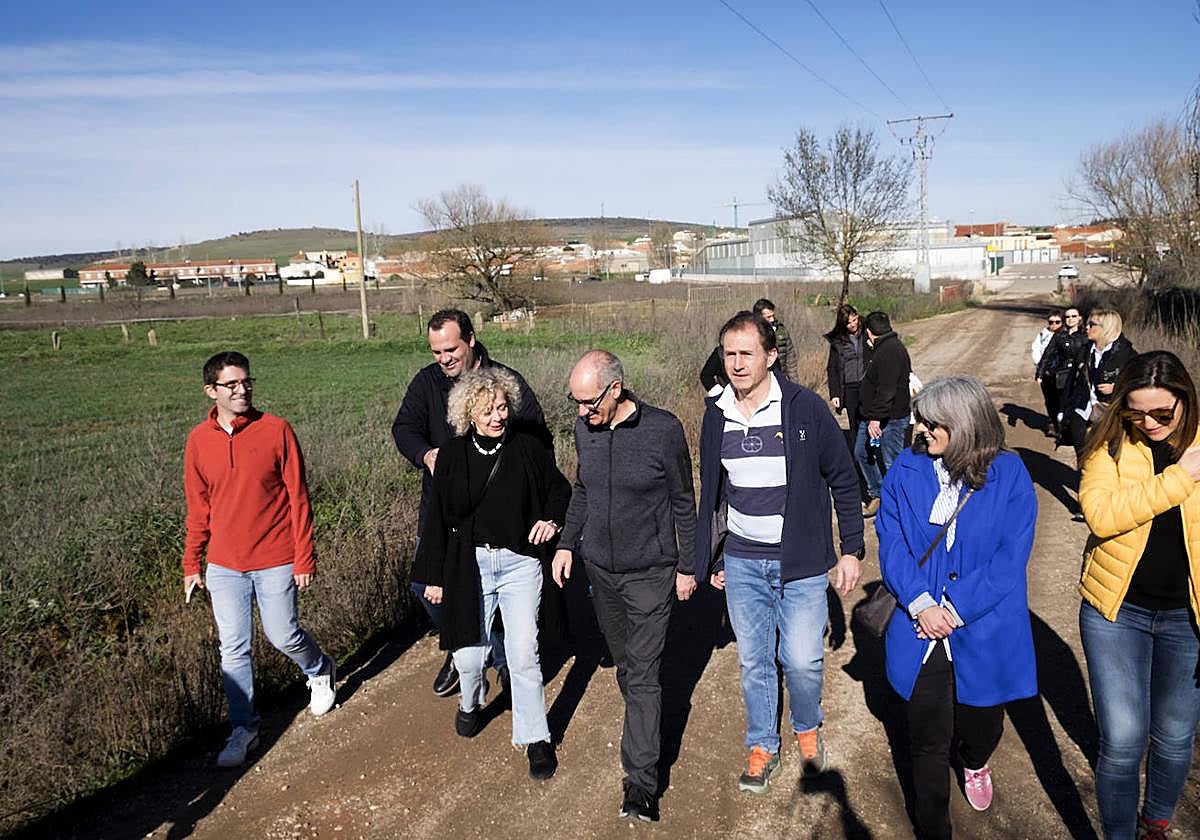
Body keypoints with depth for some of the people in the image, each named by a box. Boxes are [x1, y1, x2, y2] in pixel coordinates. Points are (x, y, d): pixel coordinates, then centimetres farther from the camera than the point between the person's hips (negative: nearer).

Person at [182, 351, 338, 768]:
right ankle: (243, 727, 24)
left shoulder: (277, 430, -10)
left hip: (275, 561, -3)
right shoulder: (199, 440, 0)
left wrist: (304, 558, -8)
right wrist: (192, 564, 10)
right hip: (224, 565, 3)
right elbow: (198, 509, 9)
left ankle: (321, 671, 39)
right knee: (233, 649, 7)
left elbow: (298, 498, -7)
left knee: (283, 636, 7)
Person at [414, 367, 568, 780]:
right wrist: (434, 576, 5)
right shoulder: (453, 455, -3)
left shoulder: (527, 448, -4)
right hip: (470, 564, 1)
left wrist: (552, 520, -10)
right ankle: (471, 703, 41)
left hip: (521, 563, -1)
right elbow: (437, 517, 3)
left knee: (524, 655, -3)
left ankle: (535, 738, 15)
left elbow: (560, 491, 11)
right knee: (468, 655, 6)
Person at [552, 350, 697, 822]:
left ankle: (641, 781, 2)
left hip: (650, 572, -5)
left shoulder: (663, 430, -16)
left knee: (642, 675, -4)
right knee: (623, 662, 17)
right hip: (599, 568, 5)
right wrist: (567, 543, 6)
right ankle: (642, 729, 37)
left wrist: (687, 566, -2)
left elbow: (683, 502, -6)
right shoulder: (584, 429, -2)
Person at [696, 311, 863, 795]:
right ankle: (762, 747, 31)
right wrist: (710, 559, 14)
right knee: (753, 660, 11)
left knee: (803, 660, 0)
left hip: (801, 562, -3)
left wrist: (851, 550, -3)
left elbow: (843, 480, -3)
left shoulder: (805, 408, -11)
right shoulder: (716, 415, 1)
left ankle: (807, 729, 31)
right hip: (742, 562, 3)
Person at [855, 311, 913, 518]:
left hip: (890, 418, -11)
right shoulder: (882, 348, 14)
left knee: (891, 462, -2)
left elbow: (886, 389, -27)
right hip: (872, 416, 11)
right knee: (862, 452, 18)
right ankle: (877, 495, 29)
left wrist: (876, 418, -28)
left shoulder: (890, 351, -20)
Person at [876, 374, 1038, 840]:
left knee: (982, 725, 21)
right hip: (922, 632, 0)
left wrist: (956, 611, -18)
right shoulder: (906, 471, -4)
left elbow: (1010, 558, -12)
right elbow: (890, 543, -6)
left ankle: (975, 764, 58)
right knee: (928, 741, 7)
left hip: (985, 633, 0)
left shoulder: (1009, 475, -9)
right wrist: (921, 603, -19)